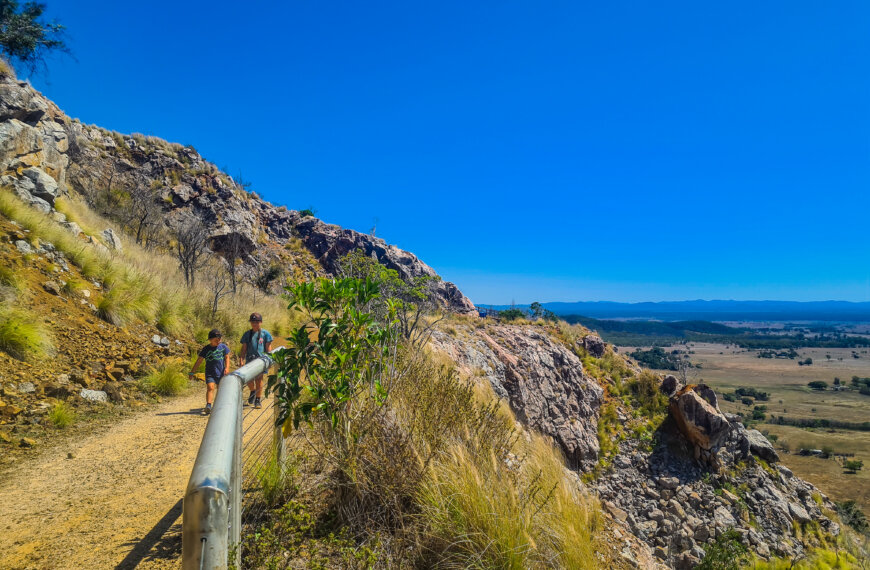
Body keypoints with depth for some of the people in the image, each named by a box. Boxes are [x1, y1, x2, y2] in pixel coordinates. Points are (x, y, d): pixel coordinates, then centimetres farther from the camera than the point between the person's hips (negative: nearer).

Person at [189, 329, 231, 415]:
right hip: (210, 373, -1)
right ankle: (208, 406, -27)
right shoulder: (206, 349, -2)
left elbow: (227, 357, 5)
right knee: (210, 388, -19)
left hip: (221, 373, 2)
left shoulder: (223, 347, 2)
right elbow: (199, 361, 1)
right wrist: (192, 372, 1)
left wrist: (227, 368, -10)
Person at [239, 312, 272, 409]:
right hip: (249, 359, 2)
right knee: (248, 379, -4)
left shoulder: (265, 333, 4)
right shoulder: (247, 334, 11)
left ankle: (258, 400, 12)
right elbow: (244, 349, 13)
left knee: (259, 379, 1)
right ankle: (252, 391, 28)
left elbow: (268, 348, 4)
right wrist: (241, 359, 3)